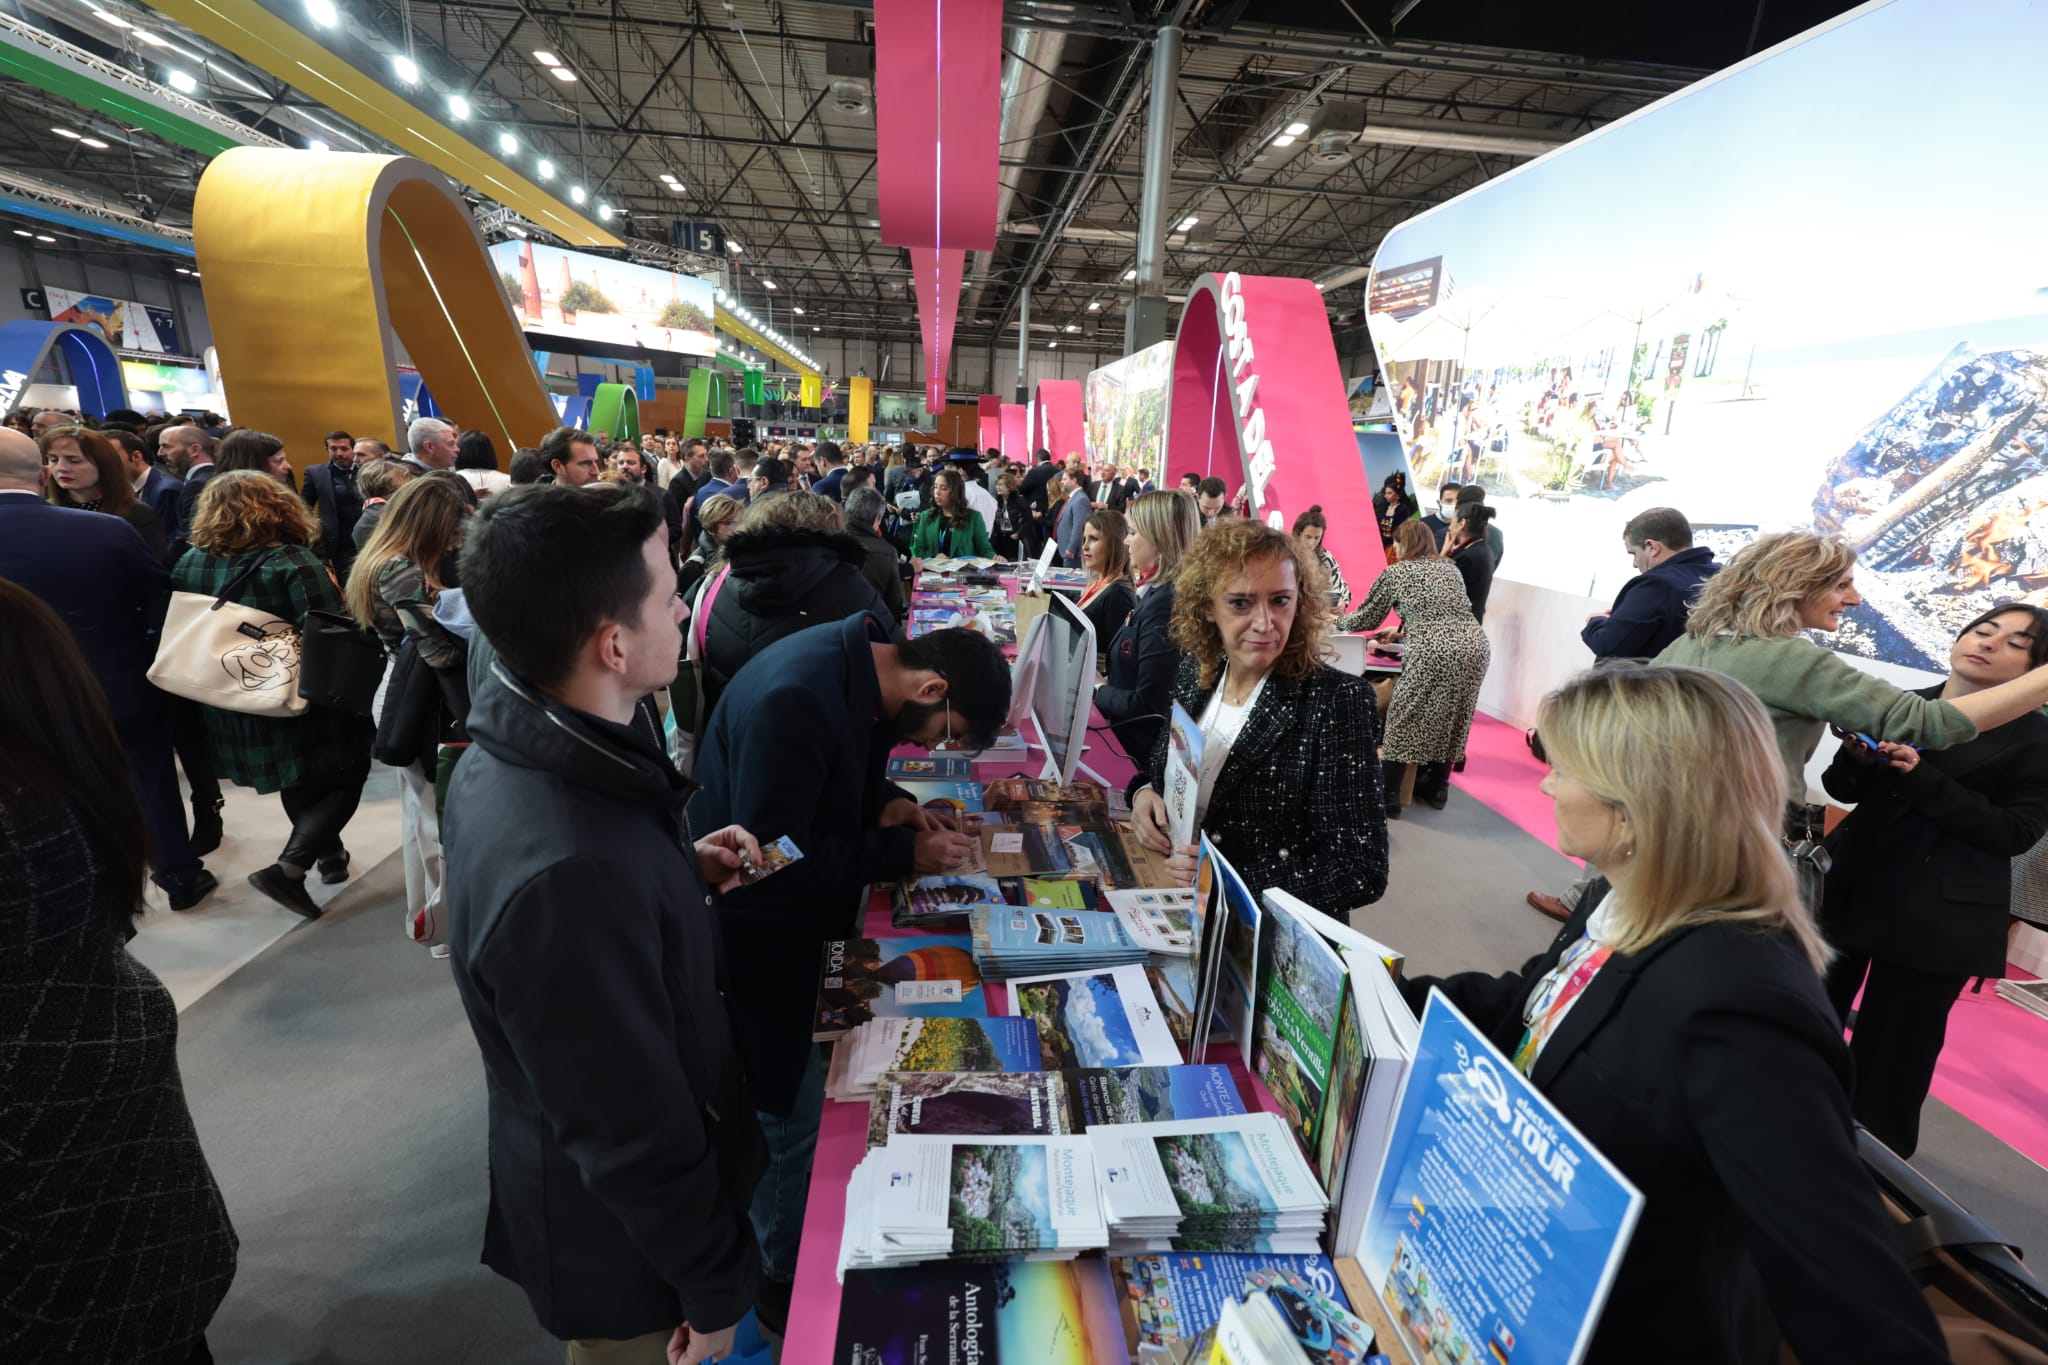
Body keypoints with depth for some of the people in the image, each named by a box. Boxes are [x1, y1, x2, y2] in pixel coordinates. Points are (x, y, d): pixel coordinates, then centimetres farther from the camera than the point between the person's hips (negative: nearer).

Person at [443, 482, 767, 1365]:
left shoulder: (515, 756, -10)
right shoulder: (570, 871, -40)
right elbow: (635, 1139, -29)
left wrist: (683, 873, -5)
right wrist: (716, 1288, -13)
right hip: (622, 1237, -8)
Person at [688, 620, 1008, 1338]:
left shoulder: (857, 667, -2)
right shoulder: (797, 698, -31)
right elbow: (772, 858, -30)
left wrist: (885, 804, -5)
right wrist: (903, 852, -22)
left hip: (798, 924, 9)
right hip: (754, 937, -9)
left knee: (809, 1093, 20)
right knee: (798, 1117, 5)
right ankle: (786, 1285, 31)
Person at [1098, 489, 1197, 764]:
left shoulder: (1164, 604, -24)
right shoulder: (1158, 593, 6)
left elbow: (1147, 705, -24)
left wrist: (1098, 690, -10)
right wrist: (1103, 679, 0)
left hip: (1139, 750, -8)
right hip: (1129, 738, 8)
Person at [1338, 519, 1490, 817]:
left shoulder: (1396, 572, 8)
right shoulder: (1450, 569, 24)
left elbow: (1367, 619, 14)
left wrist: (1337, 621, 33)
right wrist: (1400, 629, 42)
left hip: (1437, 653, -6)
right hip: (1476, 648, 7)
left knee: (1403, 718, 4)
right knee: (1451, 719, 18)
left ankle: (1388, 796, 8)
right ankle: (1436, 788, 30)